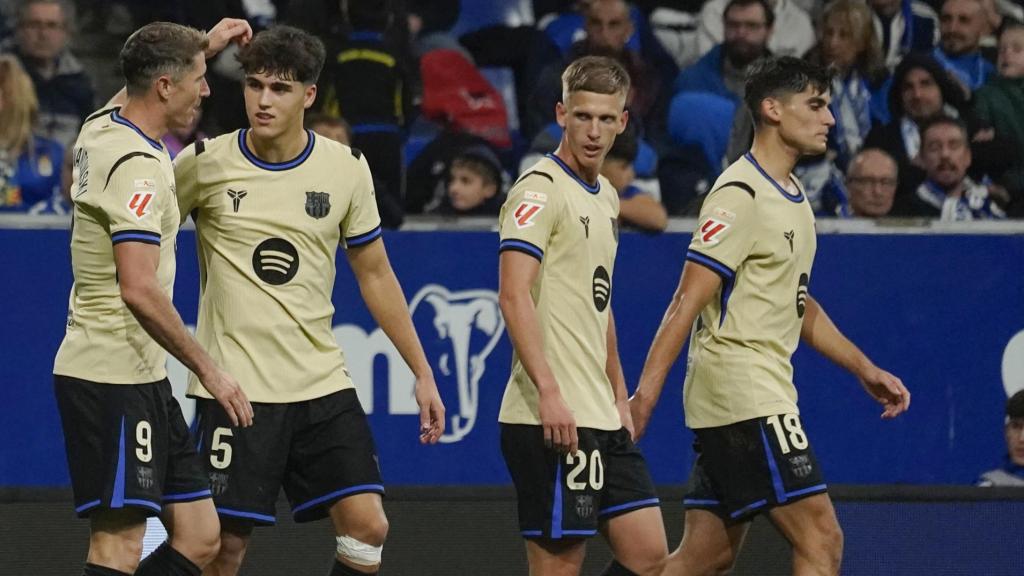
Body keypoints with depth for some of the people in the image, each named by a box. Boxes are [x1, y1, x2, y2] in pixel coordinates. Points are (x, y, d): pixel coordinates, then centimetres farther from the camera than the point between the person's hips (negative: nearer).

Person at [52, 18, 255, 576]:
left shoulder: (102, 127, 10)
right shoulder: (136, 165, -18)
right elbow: (138, 290, -25)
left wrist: (203, 45, 34)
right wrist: (207, 369, -20)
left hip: (141, 381, 10)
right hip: (114, 381, -10)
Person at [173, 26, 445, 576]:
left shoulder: (346, 168, 3)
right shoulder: (204, 163, -5)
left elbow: (375, 275, 13)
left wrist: (422, 373, 11)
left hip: (322, 383, 3)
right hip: (234, 385, -3)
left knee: (367, 528, -6)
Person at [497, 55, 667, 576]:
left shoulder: (604, 196, 17)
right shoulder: (541, 190, -10)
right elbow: (513, 296, -20)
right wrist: (548, 393, -28)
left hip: (600, 417, 9)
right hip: (554, 417, -9)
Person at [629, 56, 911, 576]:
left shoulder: (791, 196, 17)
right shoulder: (740, 195, -13)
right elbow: (686, 303, -17)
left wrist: (864, 369, 23)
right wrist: (645, 394, -20)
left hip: (767, 392, 10)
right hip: (742, 393, -10)